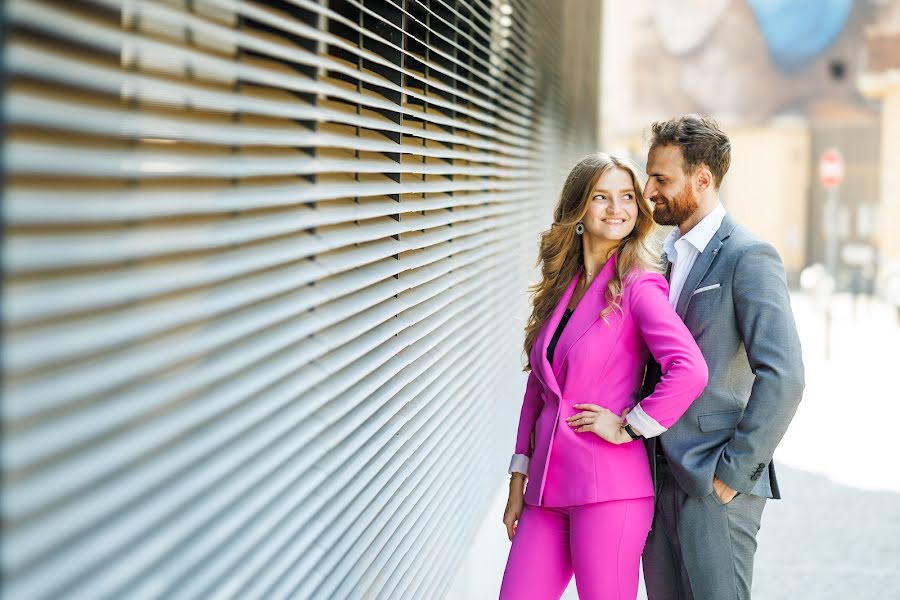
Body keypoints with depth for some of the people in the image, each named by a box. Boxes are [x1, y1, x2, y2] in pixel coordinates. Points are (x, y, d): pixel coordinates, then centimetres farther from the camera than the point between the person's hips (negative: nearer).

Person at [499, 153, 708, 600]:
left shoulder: (638, 286, -8)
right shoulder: (560, 287, 12)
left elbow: (690, 370, -22)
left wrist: (628, 427, -13)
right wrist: (518, 484, 15)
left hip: (608, 489, -6)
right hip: (547, 491, 6)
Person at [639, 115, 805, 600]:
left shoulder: (748, 257, -10)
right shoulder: (665, 256, 16)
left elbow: (783, 376, -18)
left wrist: (733, 472, -16)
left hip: (713, 485, -8)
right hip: (659, 477, 8)